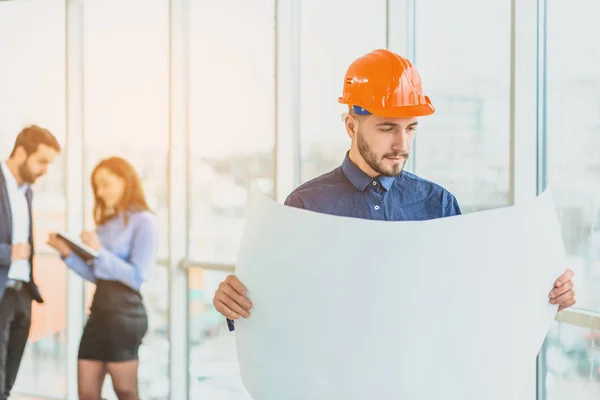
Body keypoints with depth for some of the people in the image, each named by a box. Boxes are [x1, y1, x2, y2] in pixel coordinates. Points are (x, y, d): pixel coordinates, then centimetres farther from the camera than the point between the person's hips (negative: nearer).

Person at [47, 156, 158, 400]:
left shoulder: (143, 221, -6)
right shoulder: (107, 222, 17)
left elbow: (138, 277, -14)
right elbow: (95, 275, 14)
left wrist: (100, 251, -20)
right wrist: (67, 253, 1)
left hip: (125, 309, -8)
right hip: (99, 308, 8)